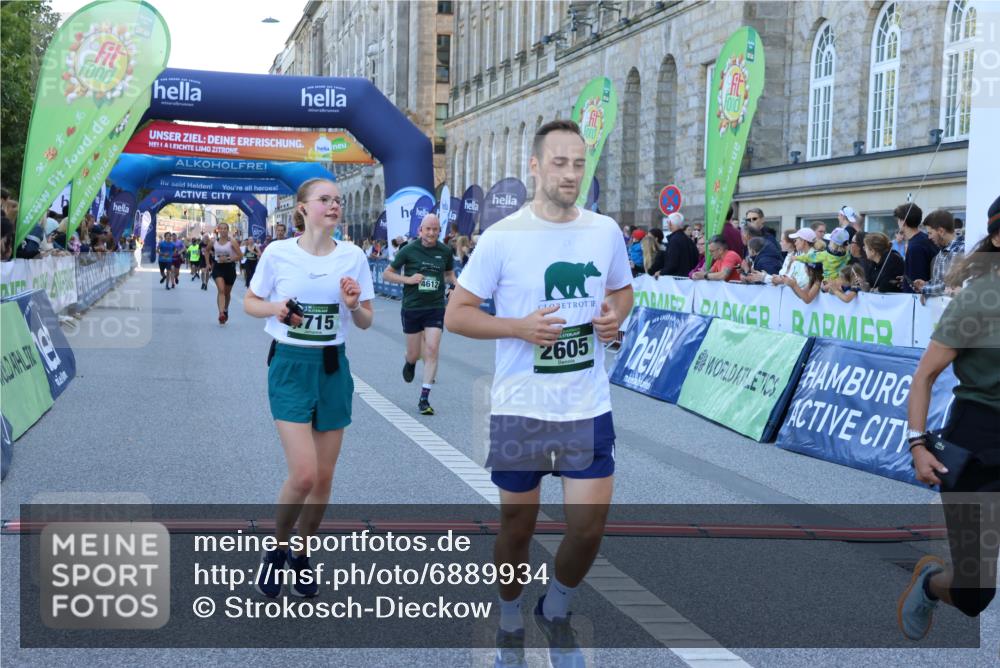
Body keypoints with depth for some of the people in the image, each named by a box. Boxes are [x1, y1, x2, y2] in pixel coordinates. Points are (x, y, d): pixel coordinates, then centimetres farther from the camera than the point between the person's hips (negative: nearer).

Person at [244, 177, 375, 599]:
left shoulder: (353, 257, 0)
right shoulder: (278, 253, -5)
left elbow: (366, 323, 6)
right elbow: (249, 303, 6)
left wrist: (353, 306, -16)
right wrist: (276, 308, -15)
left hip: (333, 367, 3)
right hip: (290, 365, -3)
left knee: (324, 477, 7)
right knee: (303, 474, -13)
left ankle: (301, 555, 29)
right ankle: (276, 548, 14)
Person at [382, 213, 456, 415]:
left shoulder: (445, 251, 2)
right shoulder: (409, 250, -5)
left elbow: (449, 273, 21)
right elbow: (387, 273, 1)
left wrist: (454, 282, -1)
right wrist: (407, 279, -14)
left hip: (435, 308, 1)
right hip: (411, 308, -1)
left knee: (432, 351, -11)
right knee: (414, 354, 7)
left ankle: (424, 399, -5)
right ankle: (409, 363, 47)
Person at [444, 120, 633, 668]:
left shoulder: (606, 231, 1)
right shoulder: (502, 237, -10)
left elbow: (622, 291, 18)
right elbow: (455, 315, -5)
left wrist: (615, 317, -5)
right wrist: (520, 327, -20)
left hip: (589, 408, 2)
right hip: (519, 410, -2)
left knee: (588, 528, 2)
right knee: (517, 528, 11)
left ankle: (556, 612, 32)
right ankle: (510, 624, 37)